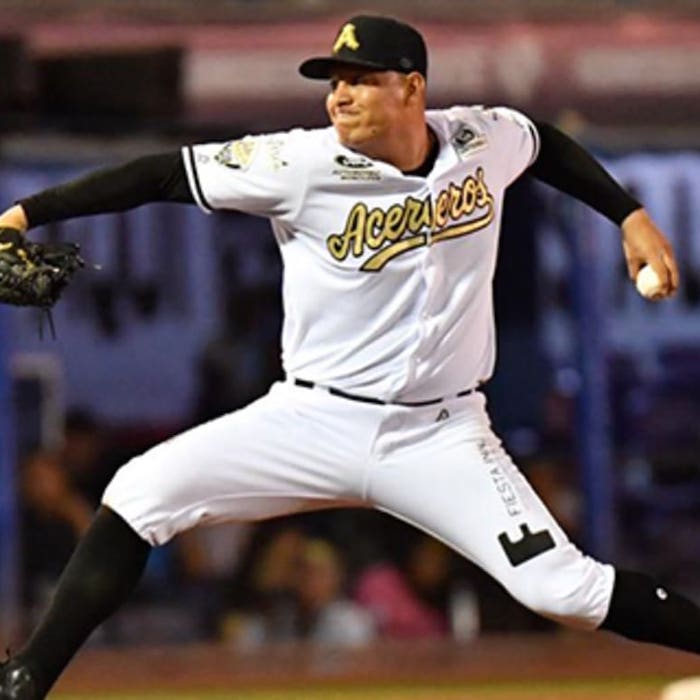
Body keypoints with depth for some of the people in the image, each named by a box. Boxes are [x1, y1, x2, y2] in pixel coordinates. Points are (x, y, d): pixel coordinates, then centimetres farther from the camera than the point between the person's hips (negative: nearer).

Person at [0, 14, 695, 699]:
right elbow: (163, 175, -14)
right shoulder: (302, 164, -13)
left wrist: (631, 216, 15)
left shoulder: (484, 140, -3)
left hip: (441, 436, 0)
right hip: (312, 423, 0)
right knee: (137, 496, -16)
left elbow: (550, 145, 20)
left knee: (560, 588, -15)